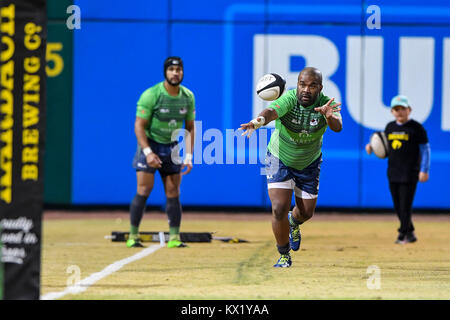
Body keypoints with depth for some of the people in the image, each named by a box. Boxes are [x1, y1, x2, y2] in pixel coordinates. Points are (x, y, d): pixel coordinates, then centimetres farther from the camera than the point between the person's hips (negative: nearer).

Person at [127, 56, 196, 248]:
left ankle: (174, 237, 4)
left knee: (173, 192, 0)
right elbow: (139, 126, -14)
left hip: (172, 148, 4)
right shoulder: (151, 95, -15)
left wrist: (189, 156, 1)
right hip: (150, 145, -4)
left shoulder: (188, 97, 1)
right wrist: (148, 153, -23)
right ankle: (133, 235, -6)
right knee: (144, 190, -11)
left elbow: (190, 128, 9)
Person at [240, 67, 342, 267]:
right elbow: (271, 111, -49)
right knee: (279, 209, -13)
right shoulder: (289, 99, -30)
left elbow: (337, 127, -41)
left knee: (306, 212, 12)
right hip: (279, 159, -2)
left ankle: (294, 222, 50)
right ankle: (284, 256, 10)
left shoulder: (326, 103, -24)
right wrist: (259, 121, -72)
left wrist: (329, 117, -65)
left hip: (309, 163, 2)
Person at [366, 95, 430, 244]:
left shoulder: (416, 128, -6)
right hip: (393, 173, 6)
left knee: (405, 205, -8)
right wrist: (372, 148, 4)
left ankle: (403, 235, -2)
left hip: (409, 173, -6)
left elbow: (425, 149, -5)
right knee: (398, 207, 10)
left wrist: (424, 170, -12)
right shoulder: (389, 127, 11)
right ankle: (410, 234, 22)